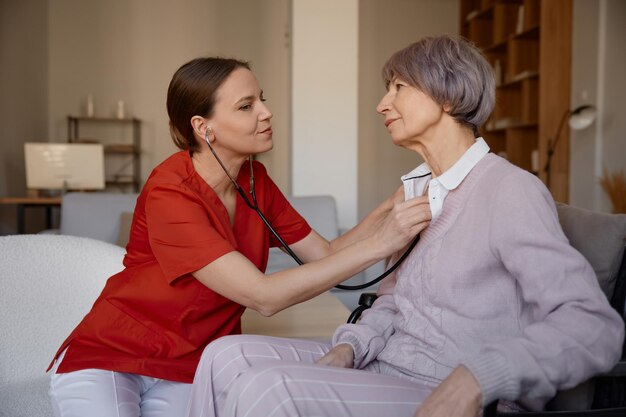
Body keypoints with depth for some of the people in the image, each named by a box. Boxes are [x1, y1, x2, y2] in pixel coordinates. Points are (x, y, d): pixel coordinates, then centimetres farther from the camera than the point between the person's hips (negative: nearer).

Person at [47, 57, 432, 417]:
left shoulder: (254, 179, -3)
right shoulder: (169, 194, -25)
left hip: (192, 370, 5)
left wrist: (391, 207, -18)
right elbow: (265, 297, -30)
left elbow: (326, 255, -4)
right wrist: (377, 245, -31)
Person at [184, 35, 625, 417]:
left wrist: (476, 379, -31)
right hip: (383, 364, 8)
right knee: (227, 356, -7)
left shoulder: (510, 191, -13)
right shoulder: (418, 188, 13)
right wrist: (349, 347, -3)